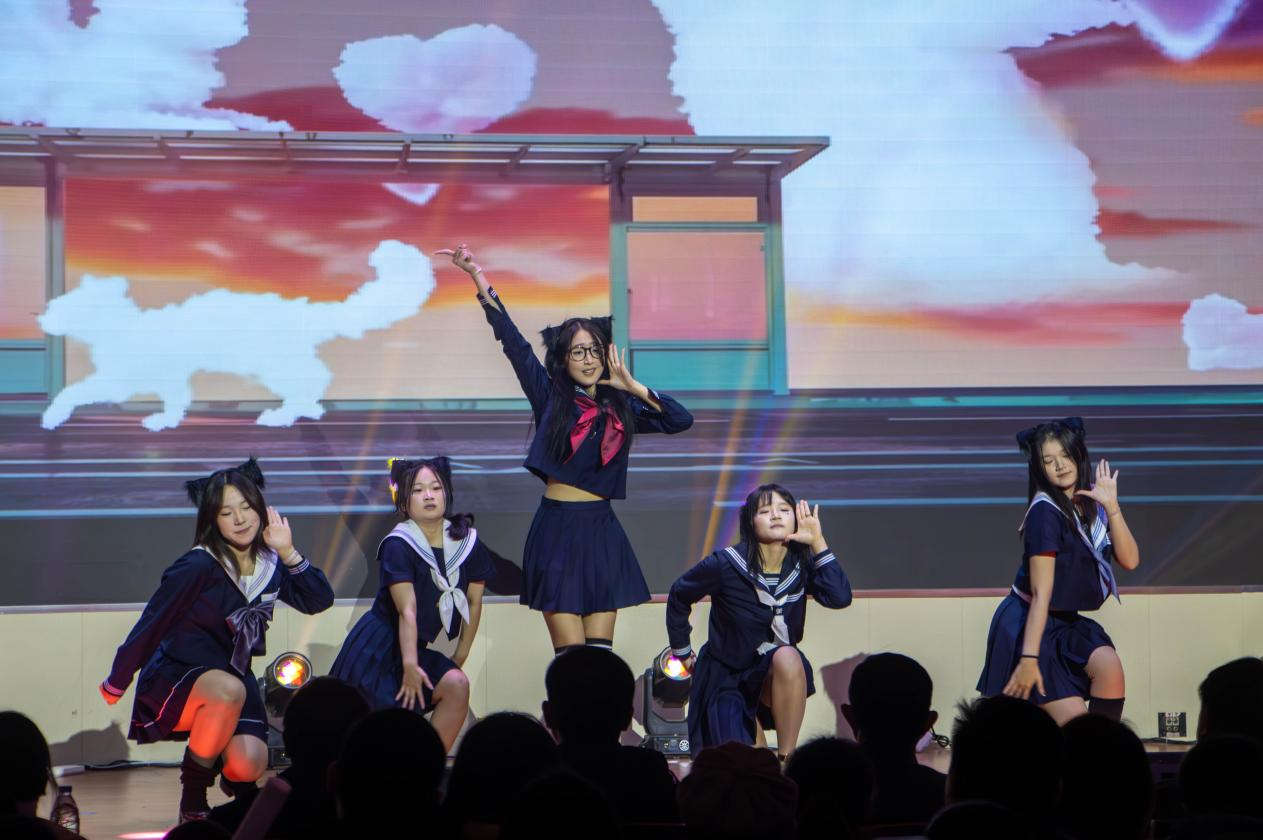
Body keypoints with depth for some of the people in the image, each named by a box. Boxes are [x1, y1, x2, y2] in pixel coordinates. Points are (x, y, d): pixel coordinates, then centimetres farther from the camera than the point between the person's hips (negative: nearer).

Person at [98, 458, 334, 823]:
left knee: (248, 765, -21)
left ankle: (236, 780, 20)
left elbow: (319, 599, -6)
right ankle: (192, 805, -19)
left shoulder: (270, 563, -3)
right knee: (228, 690, -38)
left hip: (234, 677, 4)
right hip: (175, 680, -4)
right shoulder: (198, 567, -20)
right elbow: (151, 624, -12)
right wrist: (116, 683, -4)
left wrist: (287, 552, -17)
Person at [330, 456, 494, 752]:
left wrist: (461, 655, 7)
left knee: (456, 684, -21)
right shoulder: (397, 546, -17)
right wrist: (410, 666, -31)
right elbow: (407, 611, -25)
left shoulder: (467, 542, -1)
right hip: (376, 648, -5)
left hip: (418, 648, 5)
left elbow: (474, 601, 7)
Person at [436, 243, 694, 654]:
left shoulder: (620, 408, 9)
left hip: (602, 532, 3)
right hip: (557, 531, -3)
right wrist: (478, 275, -5)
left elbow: (681, 419, 4)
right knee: (571, 655, -7)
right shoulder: (551, 398, 3)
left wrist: (632, 387, -1)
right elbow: (513, 341, -1)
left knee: (601, 651, 0)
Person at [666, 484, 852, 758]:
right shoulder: (725, 564, -18)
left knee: (788, 658, -36)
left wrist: (818, 542, -23)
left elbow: (840, 597, -26)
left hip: (778, 672, 1)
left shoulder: (801, 565, -10)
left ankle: (786, 759, -21)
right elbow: (678, 596, -2)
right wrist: (681, 652, 5)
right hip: (727, 674, -1)